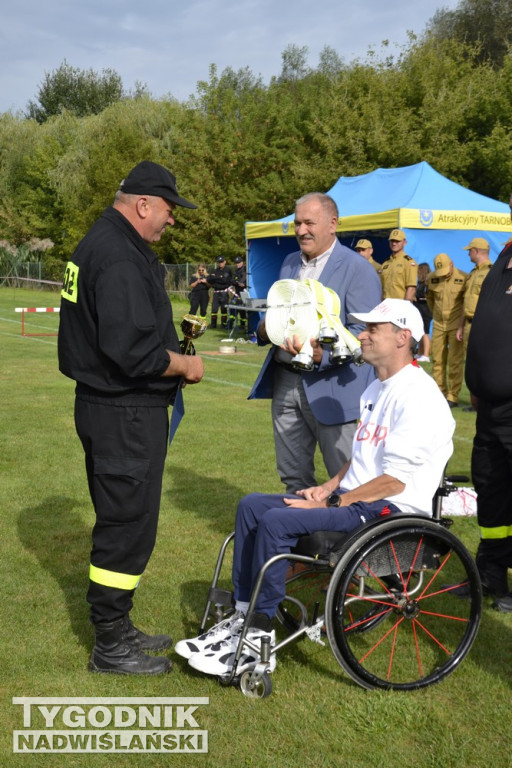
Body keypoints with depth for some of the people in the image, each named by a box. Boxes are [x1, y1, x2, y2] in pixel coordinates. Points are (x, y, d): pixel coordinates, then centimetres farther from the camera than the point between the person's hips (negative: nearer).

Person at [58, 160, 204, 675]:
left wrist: (171, 356, 11)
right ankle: (110, 646, 13)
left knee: (120, 522, 19)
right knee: (128, 525, 0)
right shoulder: (120, 257, -20)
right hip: (127, 414, -11)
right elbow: (133, 350, -28)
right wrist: (184, 365, -11)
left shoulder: (99, 244, 14)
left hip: (103, 404, 11)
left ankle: (116, 629, 32)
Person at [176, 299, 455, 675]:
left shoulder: (419, 397, -16)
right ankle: (243, 618, 1)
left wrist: (333, 504, -16)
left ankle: (258, 638, -13)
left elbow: (395, 480, -20)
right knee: (252, 505, 0)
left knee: (277, 522, -24)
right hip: (353, 497, 10)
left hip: (392, 509, -10)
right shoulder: (378, 389, 16)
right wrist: (329, 487, 7)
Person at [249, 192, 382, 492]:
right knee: (293, 476, 15)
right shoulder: (290, 263, 15)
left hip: (331, 387, -7)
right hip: (285, 381, 7)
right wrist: (265, 330, 1)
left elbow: (362, 333, -14)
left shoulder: (357, 269, -7)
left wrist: (322, 356, -28)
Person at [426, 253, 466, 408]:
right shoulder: (431, 278, 0)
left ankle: (453, 396, 2)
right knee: (437, 360, 8)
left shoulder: (463, 278, -12)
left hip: (456, 325, -4)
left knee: (455, 362, -3)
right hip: (438, 324, 5)